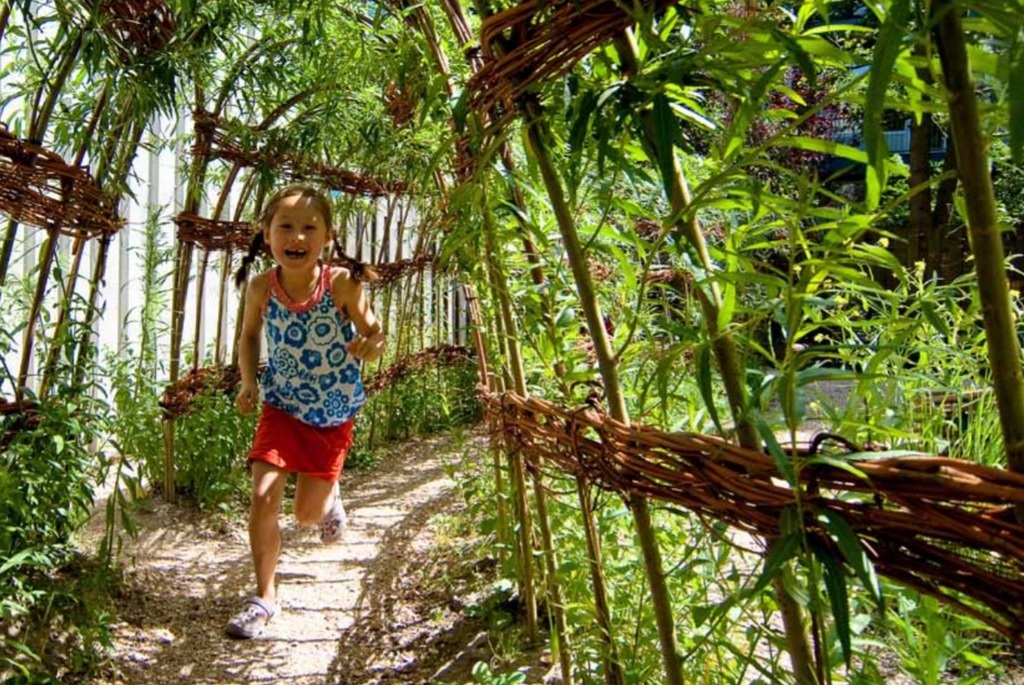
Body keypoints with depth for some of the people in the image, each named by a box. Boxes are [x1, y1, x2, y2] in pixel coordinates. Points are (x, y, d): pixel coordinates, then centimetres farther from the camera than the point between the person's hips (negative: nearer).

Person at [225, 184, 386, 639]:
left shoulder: (341, 284, -23)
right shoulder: (261, 287, -15)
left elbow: (374, 333, -15)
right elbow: (249, 335, 3)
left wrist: (371, 343, -39)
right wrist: (247, 381, -12)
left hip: (333, 414, -1)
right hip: (282, 406, 2)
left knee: (307, 515, 8)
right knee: (263, 498, -9)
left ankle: (329, 498, 47)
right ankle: (264, 596, 12)